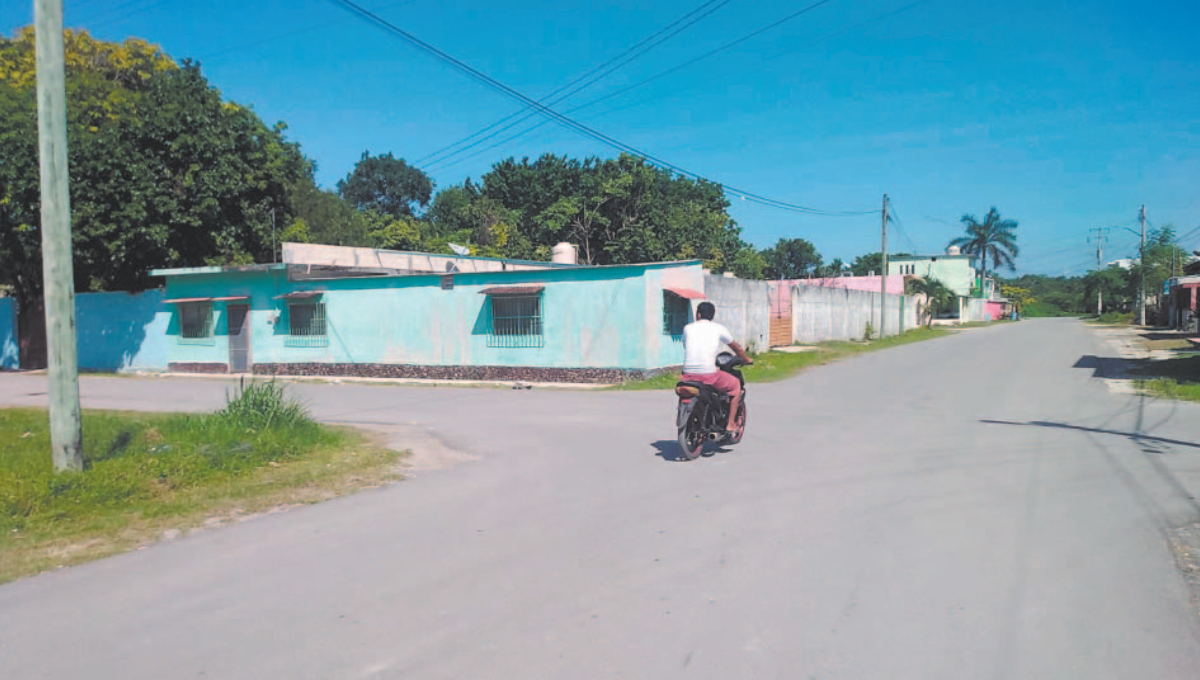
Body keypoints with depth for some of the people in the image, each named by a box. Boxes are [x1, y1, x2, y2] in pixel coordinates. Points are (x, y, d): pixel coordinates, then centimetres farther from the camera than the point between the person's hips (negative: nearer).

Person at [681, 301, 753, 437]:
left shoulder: (688, 328, 12)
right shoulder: (719, 328, 8)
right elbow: (736, 348, 19)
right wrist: (747, 359, 38)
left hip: (689, 374, 3)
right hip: (710, 374, -3)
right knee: (736, 384, 21)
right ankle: (730, 425, 17)